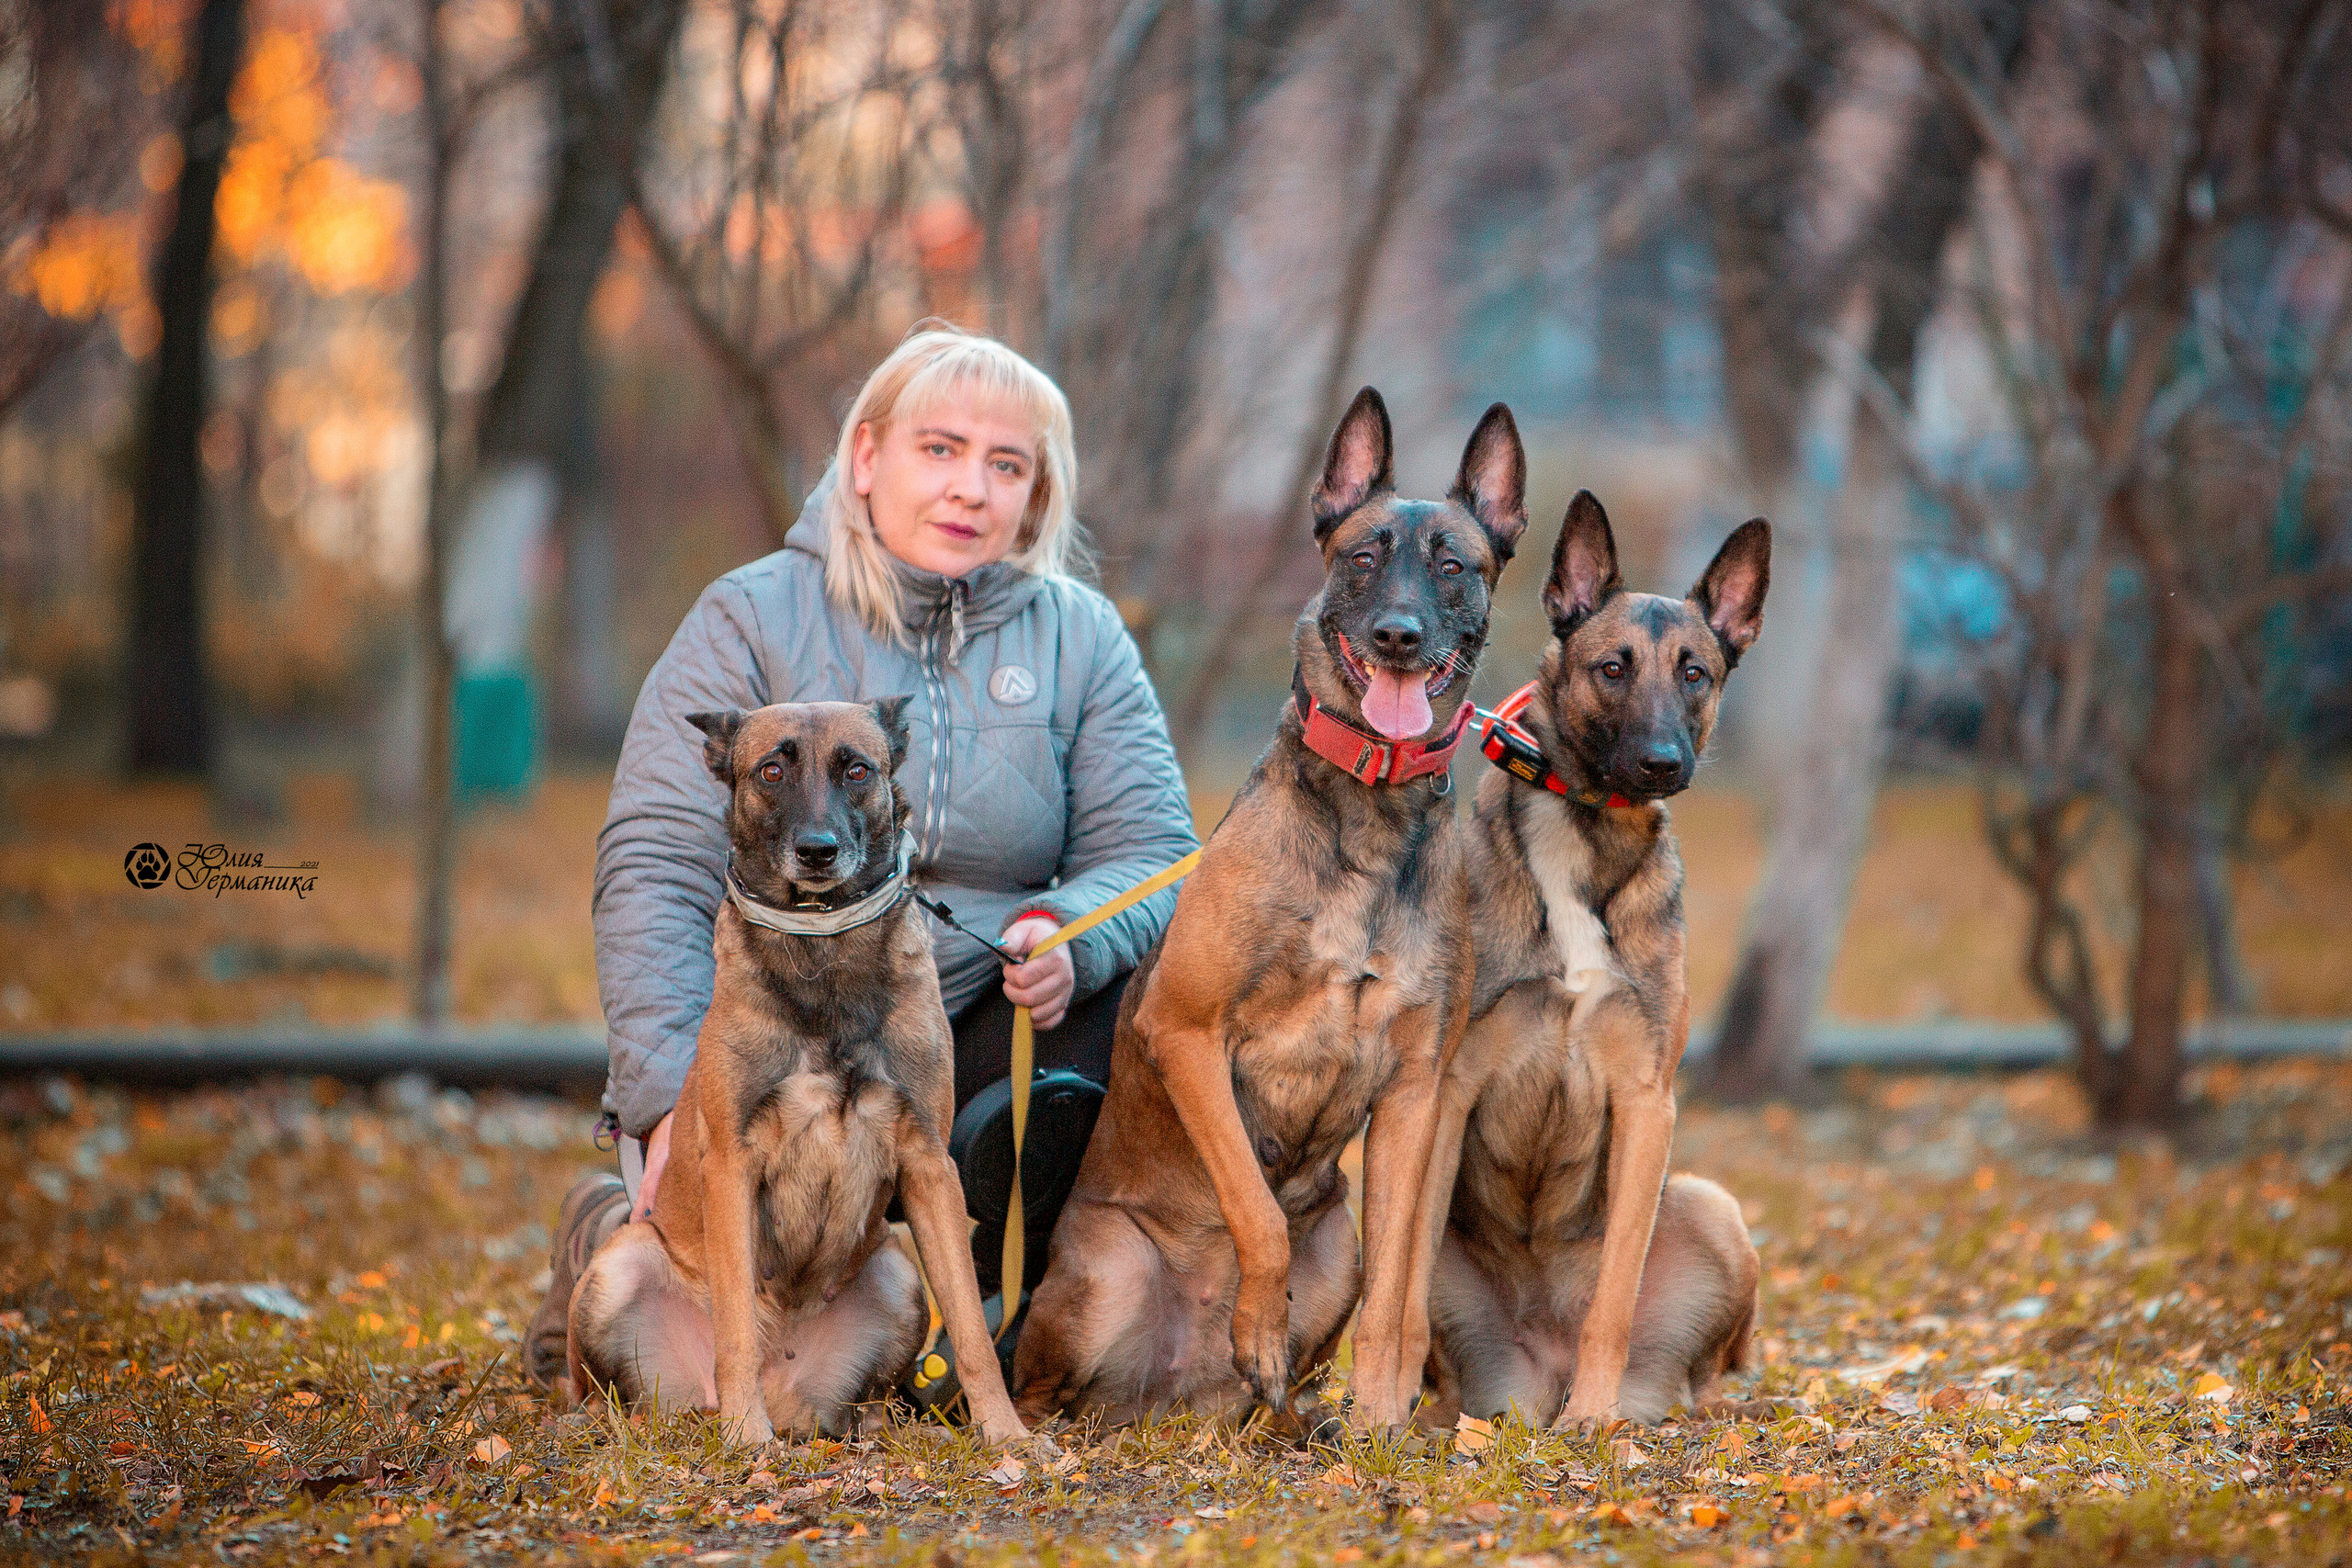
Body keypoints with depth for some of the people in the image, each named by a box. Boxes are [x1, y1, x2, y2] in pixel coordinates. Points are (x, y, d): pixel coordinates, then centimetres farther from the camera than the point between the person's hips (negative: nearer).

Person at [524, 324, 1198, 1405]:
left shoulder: (1079, 639, 6)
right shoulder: (753, 619, -3)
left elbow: (1151, 849, -1)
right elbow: (654, 870, -11)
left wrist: (1071, 935, -26)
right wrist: (673, 1093, -24)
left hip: (971, 1040, 3)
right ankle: (613, 1243, 14)